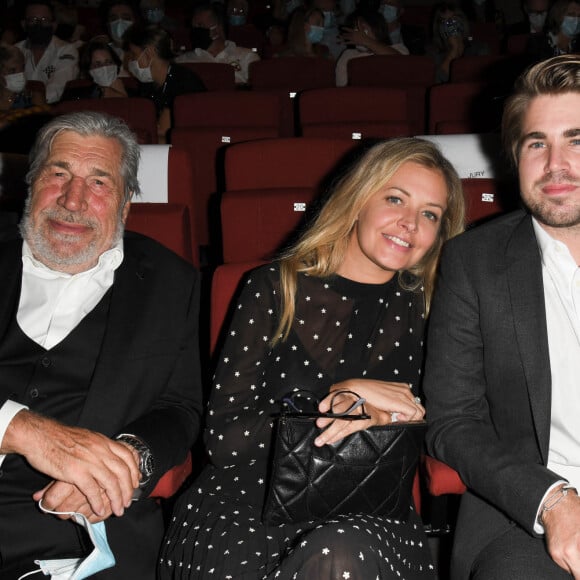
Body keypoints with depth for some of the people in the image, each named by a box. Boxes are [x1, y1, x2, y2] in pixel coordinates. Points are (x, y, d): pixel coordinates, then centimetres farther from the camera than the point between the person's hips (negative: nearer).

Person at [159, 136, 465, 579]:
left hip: (368, 514, 0)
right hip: (248, 500, 1)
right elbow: (222, 439, 1)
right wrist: (339, 396, -8)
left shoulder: (425, 307, 12)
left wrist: (375, 419, -13)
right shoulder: (277, 288, 8)